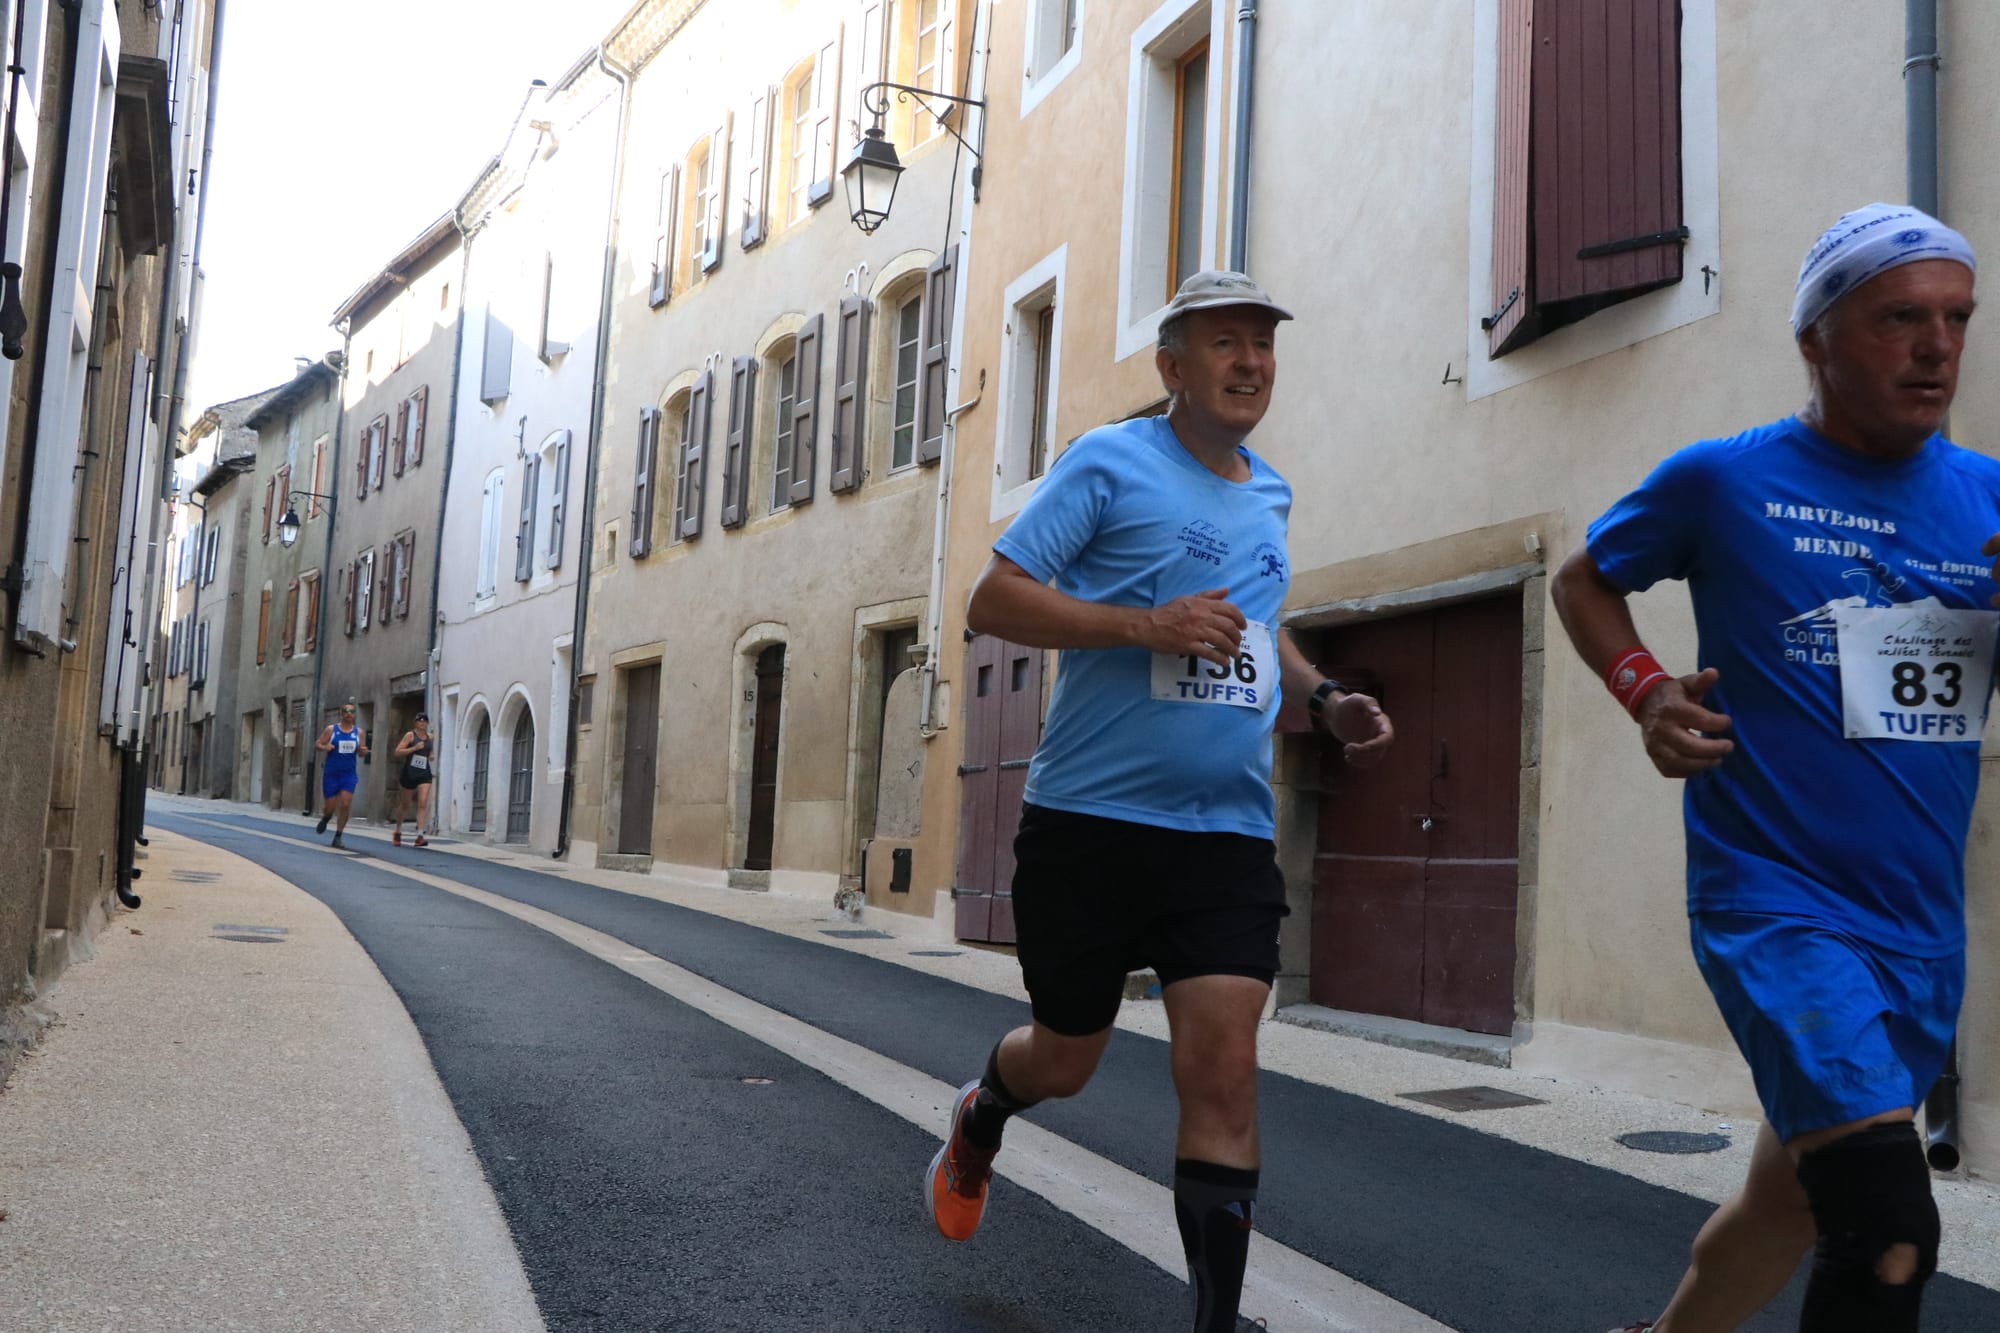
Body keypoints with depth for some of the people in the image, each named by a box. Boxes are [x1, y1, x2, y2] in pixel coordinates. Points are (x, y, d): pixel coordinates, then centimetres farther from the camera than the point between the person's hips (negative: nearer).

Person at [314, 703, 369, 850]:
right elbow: (319, 744, 2)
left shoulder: (359, 732, 5)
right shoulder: (331, 729, -1)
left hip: (349, 774, 1)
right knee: (331, 806, 3)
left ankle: (338, 838, -1)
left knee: (345, 805, -11)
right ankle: (324, 819, 40)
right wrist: (324, 747, -21)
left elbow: (361, 751, 11)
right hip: (331, 774, -1)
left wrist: (363, 750, -13)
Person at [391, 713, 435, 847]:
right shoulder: (410, 735, -3)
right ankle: (398, 832, 33)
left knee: (423, 803, -14)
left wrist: (431, 754, 9)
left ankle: (420, 836, -19)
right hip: (409, 773, -3)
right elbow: (397, 752, -10)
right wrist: (414, 748, -19)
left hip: (424, 774, 3)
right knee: (404, 804, 12)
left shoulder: (430, 737, 11)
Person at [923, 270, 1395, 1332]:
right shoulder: (1109, 462, -5)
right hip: (1092, 820, -4)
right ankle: (979, 1118, 48)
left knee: (1224, 1072, -7)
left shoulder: (1269, 494, 15)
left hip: (1227, 834, 4)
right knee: (1063, 1061, 12)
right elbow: (993, 601, -11)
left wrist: (1324, 698, 13)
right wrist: (1151, 625, -23)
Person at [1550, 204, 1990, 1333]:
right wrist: (1646, 690, -6)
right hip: (1776, 904, -5)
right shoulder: (1724, 480, -3)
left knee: (1790, 1205, 19)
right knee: (1890, 1233, -19)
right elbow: (1584, 580, 11)